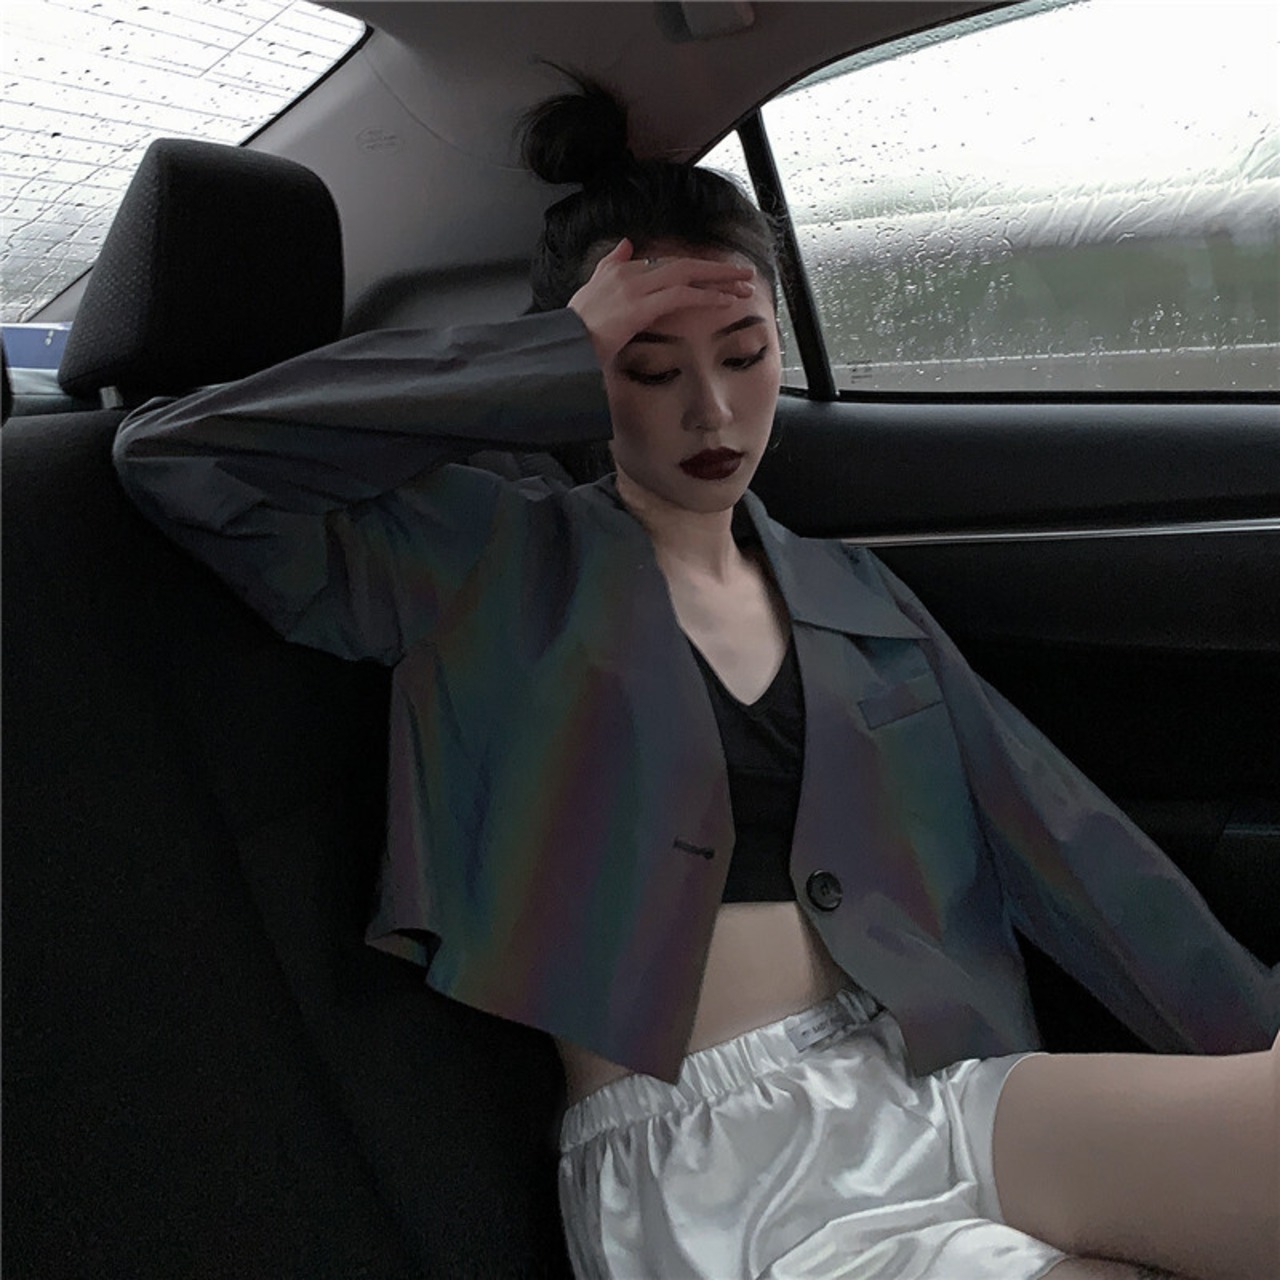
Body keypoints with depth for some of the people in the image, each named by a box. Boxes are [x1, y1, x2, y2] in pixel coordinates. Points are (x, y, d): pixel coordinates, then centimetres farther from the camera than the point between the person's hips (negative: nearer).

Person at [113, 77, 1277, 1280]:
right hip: (689, 1153, -5)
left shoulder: (852, 593, 16)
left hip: (918, 1083, 6)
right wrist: (560, 363, -9)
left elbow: (1053, 836, 13)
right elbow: (175, 457, -8)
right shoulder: (500, 563, 2)